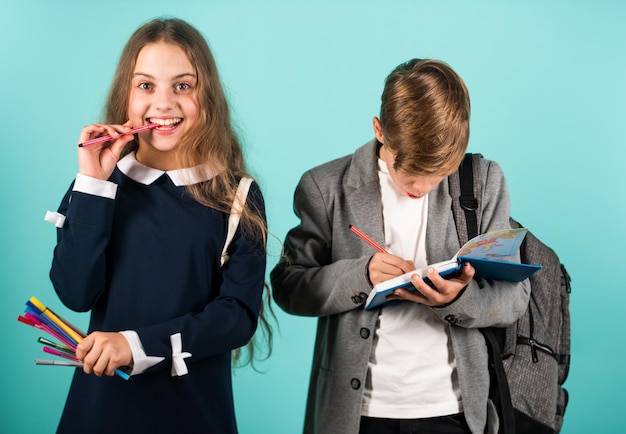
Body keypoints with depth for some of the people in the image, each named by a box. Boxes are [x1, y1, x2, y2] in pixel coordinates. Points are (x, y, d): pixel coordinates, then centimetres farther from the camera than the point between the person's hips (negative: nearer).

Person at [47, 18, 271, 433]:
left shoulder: (237, 197, -7)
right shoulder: (100, 182, -3)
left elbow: (241, 314, -11)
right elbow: (76, 294, -12)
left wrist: (140, 344, -20)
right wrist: (94, 184, -17)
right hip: (103, 398, 1)